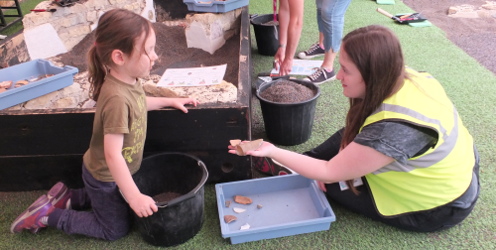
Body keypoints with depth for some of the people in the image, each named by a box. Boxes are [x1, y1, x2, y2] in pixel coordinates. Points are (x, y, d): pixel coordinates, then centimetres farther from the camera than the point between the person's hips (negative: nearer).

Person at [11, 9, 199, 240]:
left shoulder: (130, 80, -11)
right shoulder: (117, 98, -38)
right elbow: (113, 154, -35)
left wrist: (169, 101, 9)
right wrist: (134, 197, -30)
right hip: (106, 177, -8)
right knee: (116, 230, 13)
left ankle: (67, 198, 30)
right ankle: (48, 215, 16)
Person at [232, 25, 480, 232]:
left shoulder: (394, 128, -39)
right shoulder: (403, 78, -14)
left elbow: (329, 173, -29)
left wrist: (272, 152, -22)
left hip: (437, 207, -7)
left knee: (331, 183, -3)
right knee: (350, 136, 8)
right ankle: (302, 163, 18)